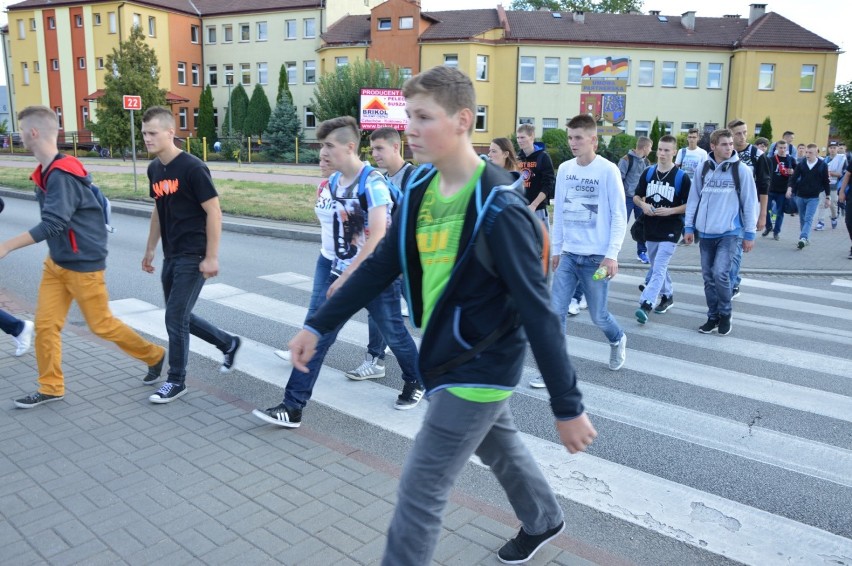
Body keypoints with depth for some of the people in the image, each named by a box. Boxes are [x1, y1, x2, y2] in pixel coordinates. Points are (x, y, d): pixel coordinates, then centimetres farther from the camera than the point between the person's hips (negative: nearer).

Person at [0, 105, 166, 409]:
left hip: (83, 264, -9)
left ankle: (154, 355, 23)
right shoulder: (47, 171, 5)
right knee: (45, 324, 8)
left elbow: (52, 225, -30)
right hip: (56, 262, 9)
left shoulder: (62, 175, -24)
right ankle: (50, 387, 20)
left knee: (101, 324, 4)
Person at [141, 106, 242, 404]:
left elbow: (213, 212, -16)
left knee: (175, 317, -4)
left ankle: (177, 381, 13)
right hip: (171, 256, 8)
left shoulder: (192, 167, -15)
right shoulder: (154, 169, 8)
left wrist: (211, 257, -18)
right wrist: (150, 249, 20)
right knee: (180, 316, 14)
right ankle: (228, 343, 34)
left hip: (193, 256, -8)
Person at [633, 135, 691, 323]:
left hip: (670, 230, -5)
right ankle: (667, 296, 35)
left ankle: (645, 305, -19)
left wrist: (670, 211, -19)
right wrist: (643, 205, -9)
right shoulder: (648, 173, 5)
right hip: (651, 229, 5)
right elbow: (636, 196, 13)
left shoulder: (682, 177, -7)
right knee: (657, 267, 17)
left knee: (659, 269, -13)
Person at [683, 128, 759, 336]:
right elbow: (694, 199, 10)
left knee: (720, 273, -14)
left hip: (729, 232, -4)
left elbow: (750, 202, -2)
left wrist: (749, 234, -3)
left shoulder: (741, 170, -4)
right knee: (708, 277, 7)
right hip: (706, 233, 4)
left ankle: (725, 315, 8)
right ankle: (713, 317, 21)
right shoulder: (703, 169, 5)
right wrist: (689, 227, 7)